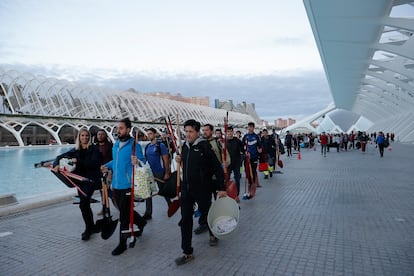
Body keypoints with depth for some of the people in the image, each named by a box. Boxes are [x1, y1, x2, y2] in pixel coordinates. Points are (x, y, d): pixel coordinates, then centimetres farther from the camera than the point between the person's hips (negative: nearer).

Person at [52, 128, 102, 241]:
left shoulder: (94, 149, -6)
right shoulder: (76, 150, 9)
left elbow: (94, 163, -19)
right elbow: (61, 156, 10)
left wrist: (78, 161, -22)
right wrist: (56, 164, -10)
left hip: (91, 179, -6)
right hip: (80, 180, 6)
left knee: (83, 204, -13)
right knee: (85, 204, 13)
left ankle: (88, 229, 4)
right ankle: (92, 227, 28)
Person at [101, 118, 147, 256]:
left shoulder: (134, 145, -12)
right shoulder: (116, 144, 11)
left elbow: (143, 161, -14)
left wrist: (136, 162, -35)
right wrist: (108, 166, 7)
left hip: (128, 185, -7)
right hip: (116, 185, 8)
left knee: (123, 215, 0)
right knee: (124, 210, 20)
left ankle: (122, 243, 16)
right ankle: (141, 222, 45)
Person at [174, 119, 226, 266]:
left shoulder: (204, 146, -16)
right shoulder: (185, 145, 4)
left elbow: (217, 168, -15)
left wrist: (221, 188, -17)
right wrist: (180, 161, -2)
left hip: (202, 189, -5)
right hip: (186, 188, 6)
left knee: (207, 213, 16)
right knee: (185, 219, 4)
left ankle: (213, 234, 47)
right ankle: (187, 252, 14)